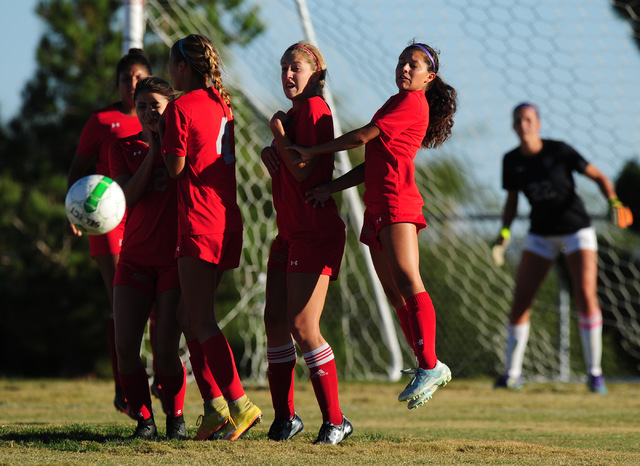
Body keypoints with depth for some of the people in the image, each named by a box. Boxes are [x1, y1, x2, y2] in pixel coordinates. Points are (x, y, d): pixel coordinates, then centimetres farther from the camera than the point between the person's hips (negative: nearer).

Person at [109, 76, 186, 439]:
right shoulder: (124, 148, 8)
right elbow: (129, 196, -8)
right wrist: (151, 148, -12)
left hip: (177, 257, -2)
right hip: (136, 257, 2)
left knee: (166, 350, -10)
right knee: (125, 347, -9)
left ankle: (176, 419, 11)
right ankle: (144, 420, 6)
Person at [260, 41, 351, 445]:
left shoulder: (315, 109, -10)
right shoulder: (293, 113, 19)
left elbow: (303, 171, -19)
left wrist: (278, 132, -8)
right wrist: (271, 153, 3)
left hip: (316, 233, -9)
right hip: (289, 232, 9)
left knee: (303, 327, -12)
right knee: (275, 323, 5)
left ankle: (335, 420, -6)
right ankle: (285, 417, 14)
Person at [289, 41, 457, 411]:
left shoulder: (413, 103, -2)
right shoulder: (396, 104, 27)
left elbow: (364, 136, -8)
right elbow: (373, 164, 23)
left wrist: (314, 152, 1)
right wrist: (331, 188, 12)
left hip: (396, 202, -10)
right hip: (378, 207, 10)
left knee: (407, 282, -20)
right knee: (395, 293, 6)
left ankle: (430, 366, -25)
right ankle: (427, 367, 8)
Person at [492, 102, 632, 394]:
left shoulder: (559, 151, -14)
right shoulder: (512, 161, -3)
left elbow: (598, 176, -8)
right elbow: (512, 201, 10)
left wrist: (613, 200, -27)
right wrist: (505, 229, -8)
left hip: (576, 230, -4)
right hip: (541, 235, 4)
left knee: (586, 296, -18)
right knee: (520, 301, -6)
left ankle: (594, 372, -7)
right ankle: (512, 373, 6)